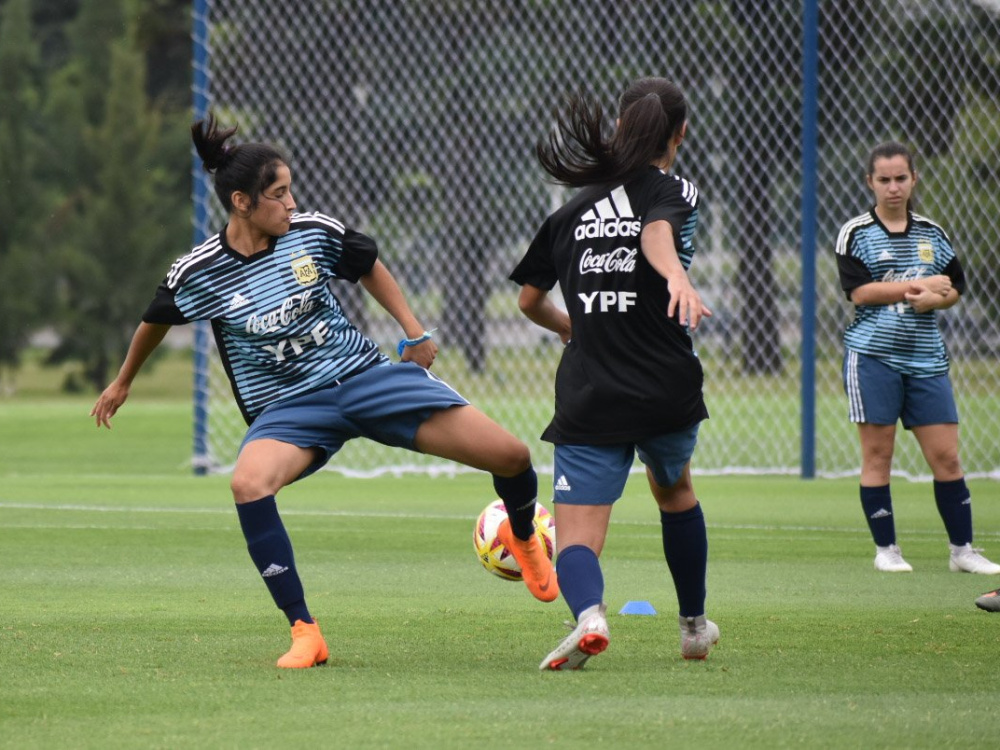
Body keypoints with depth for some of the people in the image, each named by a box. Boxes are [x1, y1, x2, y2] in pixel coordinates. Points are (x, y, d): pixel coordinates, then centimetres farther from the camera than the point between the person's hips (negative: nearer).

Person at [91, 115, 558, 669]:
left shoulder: (315, 233, -6)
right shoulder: (198, 274, -10)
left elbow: (369, 267, 15)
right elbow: (156, 321, 11)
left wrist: (414, 332, 13)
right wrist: (122, 383, 26)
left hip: (364, 376, 2)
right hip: (287, 409, -2)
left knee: (509, 456, -8)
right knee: (248, 482, -38)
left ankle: (522, 538, 30)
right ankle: (305, 634, -26)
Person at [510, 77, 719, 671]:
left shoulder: (575, 209, 13)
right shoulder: (674, 191, 1)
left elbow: (530, 299, 20)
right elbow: (657, 234, -23)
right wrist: (677, 276, -44)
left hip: (588, 401, 1)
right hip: (667, 389, -1)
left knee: (577, 539, -5)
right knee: (675, 491, 31)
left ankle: (588, 613, -38)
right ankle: (694, 626, 42)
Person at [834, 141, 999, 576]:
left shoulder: (932, 234, 12)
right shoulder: (856, 234, 0)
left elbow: (955, 288, 14)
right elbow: (859, 291, -11)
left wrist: (935, 299, -9)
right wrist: (918, 285, -13)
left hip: (926, 358, 3)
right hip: (873, 356, -3)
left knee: (946, 455, 0)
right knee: (877, 453, -1)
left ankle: (963, 550, 7)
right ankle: (886, 549, 8)